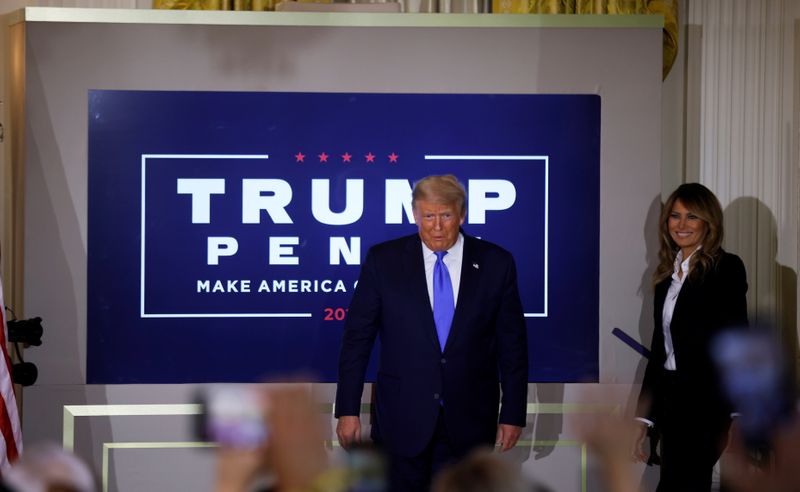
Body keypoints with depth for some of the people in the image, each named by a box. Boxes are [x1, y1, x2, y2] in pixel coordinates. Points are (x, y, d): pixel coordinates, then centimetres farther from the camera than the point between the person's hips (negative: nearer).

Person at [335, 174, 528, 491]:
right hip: (401, 418, 0)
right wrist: (348, 409, -4)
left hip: (468, 423, 1)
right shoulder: (383, 261, -1)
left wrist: (513, 415, 2)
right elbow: (357, 337, 0)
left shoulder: (495, 263, 1)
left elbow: (513, 345, 4)